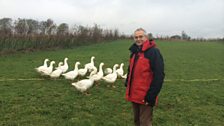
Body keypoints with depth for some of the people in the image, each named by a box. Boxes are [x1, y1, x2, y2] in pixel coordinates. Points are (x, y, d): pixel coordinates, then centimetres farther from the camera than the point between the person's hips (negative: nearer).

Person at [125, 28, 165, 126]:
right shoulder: (134, 52, 11)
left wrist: (151, 96, -21)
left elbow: (159, 76, -19)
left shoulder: (153, 52, -13)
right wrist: (127, 85, 14)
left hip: (145, 97, -7)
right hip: (134, 95, 8)